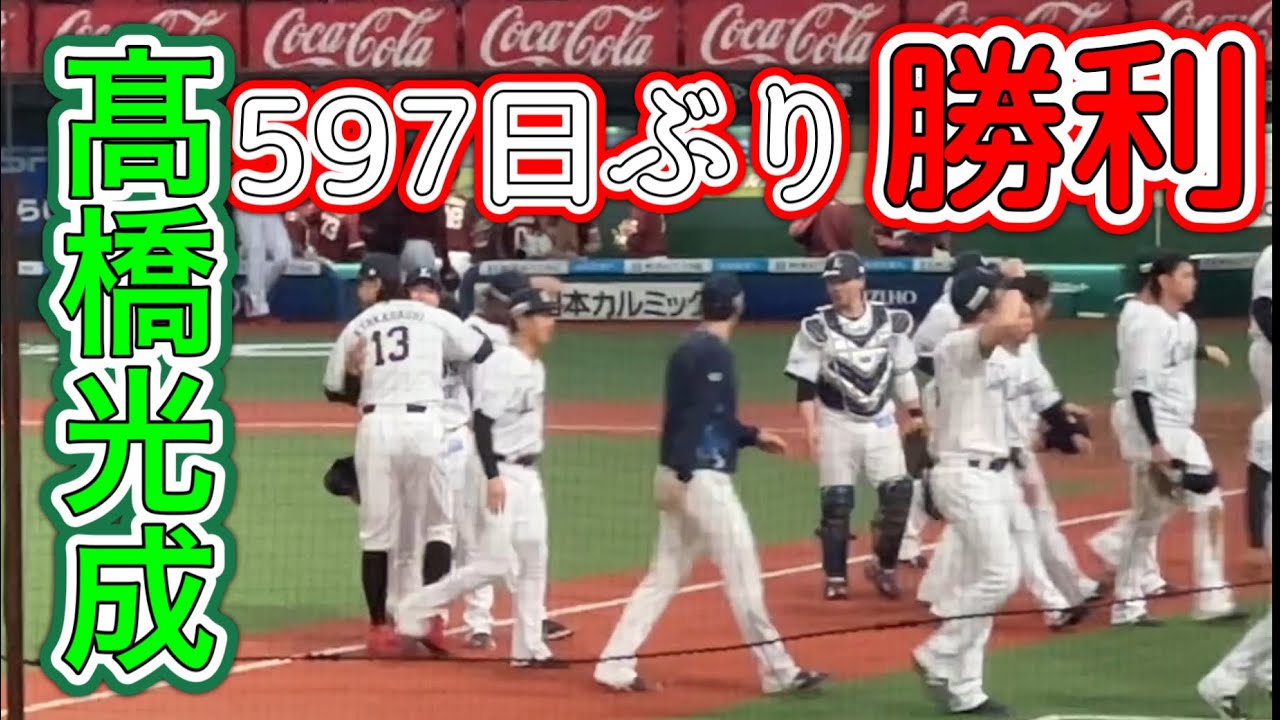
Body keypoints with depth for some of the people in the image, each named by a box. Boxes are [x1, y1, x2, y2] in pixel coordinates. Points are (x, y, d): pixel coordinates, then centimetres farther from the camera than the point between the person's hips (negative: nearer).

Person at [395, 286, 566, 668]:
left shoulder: (536, 367, 12)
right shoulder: (502, 364, -16)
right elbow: (482, 421, -21)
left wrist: (529, 471, 20)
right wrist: (493, 476, -26)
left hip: (529, 474, 9)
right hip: (503, 473, -9)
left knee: (534, 561, 9)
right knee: (494, 563, -11)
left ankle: (528, 647, 14)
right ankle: (414, 609, 0)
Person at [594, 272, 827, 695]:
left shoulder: (688, 348, 16)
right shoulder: (713, 352, -12)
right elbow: (694, 416, -22)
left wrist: (752, 437, 30)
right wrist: (684, 472, -27)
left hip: (678, 477, 9)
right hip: (702, 478, -9)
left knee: (664, 576, 11)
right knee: (742, 572, -3)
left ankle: (614, 665, 7)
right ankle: (777, 671, 2)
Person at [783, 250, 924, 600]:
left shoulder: (891, 322, -1)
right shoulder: (817, 328, -8)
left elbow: (902, 371, 10)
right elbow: (806, 384, -8)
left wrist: (914, 412, 7)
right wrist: (811, 426, -17)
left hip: (881, 423, 2)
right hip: (837, 423, -2)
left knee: (898, 494, -5)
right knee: (835, 501, -1)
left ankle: (884, 567, 15)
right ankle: (835, 577, 11)